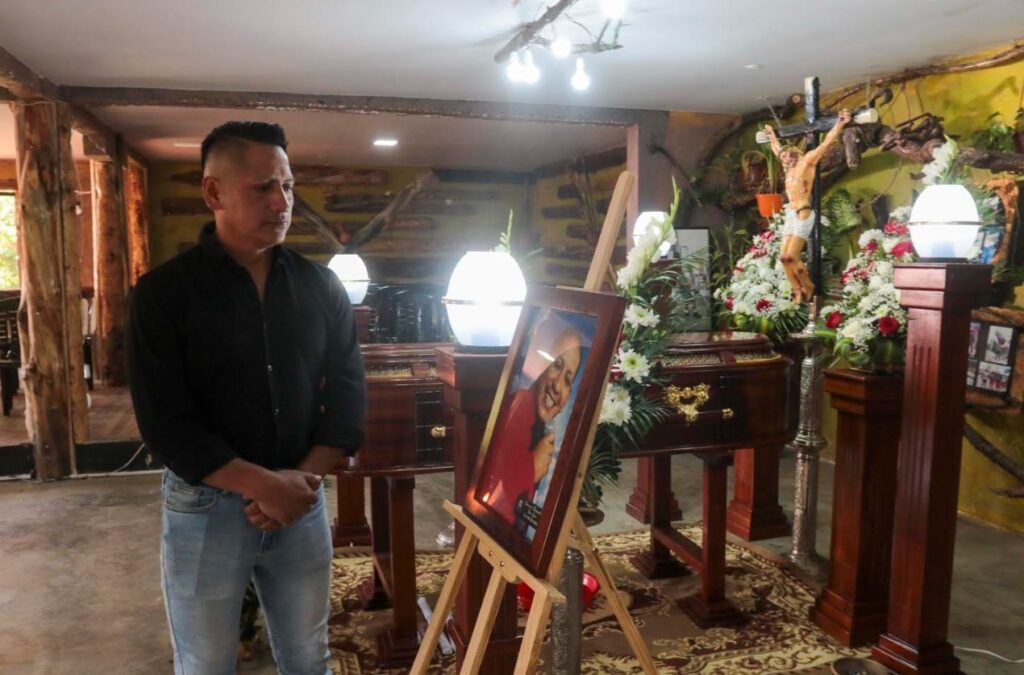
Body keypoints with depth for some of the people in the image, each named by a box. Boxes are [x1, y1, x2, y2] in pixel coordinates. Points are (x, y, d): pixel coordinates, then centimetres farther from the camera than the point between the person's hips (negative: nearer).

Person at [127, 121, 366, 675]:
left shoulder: (321, 287, 2)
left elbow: (348, 392, 1)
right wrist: (263, 484, -19)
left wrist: (304, 479, -11)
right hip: (206, 507, -2)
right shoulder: (164, 292, -7)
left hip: (301, 502, 3)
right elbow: (165, 422, -13)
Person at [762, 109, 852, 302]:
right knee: (784, 257, -1)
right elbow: (777, 149, 37)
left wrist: (840, 123, -12)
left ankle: (808, 287, 4)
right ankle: (798, 291, 6)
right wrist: (772, 135, 49)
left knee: (791, 256, -14)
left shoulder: (807, 161, 1)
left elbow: (826, 142, -5)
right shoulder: (789, 169, 20)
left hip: (803, 214, -8)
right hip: (790, 215, 8)